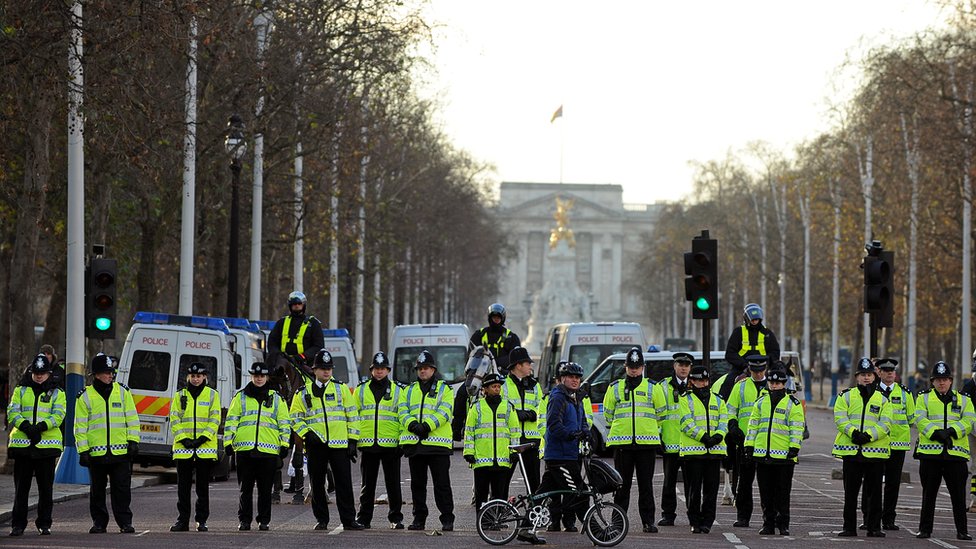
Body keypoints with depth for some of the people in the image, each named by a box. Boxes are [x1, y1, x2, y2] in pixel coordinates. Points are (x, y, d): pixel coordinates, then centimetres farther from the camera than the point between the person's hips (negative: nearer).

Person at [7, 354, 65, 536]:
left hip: (47, 445, -1)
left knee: (46, 488, 3)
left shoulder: (57, 393, 9)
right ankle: (18, 524, 7)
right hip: (22, 444, 1)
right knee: (21, 487, 2)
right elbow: (12, 412, 0)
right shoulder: (21, 390, 12)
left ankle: (44, 523, 12)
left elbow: (58, 415, -5)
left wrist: (41, 426, -21)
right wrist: (25, 426, -18)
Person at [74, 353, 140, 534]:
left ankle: (125, 522, 6)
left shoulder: (122, 392, 7)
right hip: (96, 452, 0)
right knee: (97, 490, 7)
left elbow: (132, 418, 9)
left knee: (122, 489, 0)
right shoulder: (85, 396, 3)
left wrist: (133, 441, 0)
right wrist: (82, 450, -3)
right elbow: (80, 426, 3)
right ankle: (99, 522, 16)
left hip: (120, 451, 0)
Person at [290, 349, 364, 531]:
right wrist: (307, 434, -7)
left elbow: (352, 415, 7)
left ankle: (348, 520, -1)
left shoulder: (341, 388, 7)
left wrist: (352, 441, 1)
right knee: (317, 484, 5)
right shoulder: (303, 393, 8)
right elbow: (295, 417, 9)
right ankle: (321, 520, 15)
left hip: (339, 444, -1)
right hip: (315, 446, 1)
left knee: (344, 483, -4)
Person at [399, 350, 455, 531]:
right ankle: (419, 519, 15)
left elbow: (444, 412, -7)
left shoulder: (444, 389, 7)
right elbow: (403, 412, 6)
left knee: (442, 484, -5)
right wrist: (412, 424, -15)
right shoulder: (409, 391, 18)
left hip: (438, 442, -4)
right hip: (414, 442, 4)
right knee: (417, 484, 8)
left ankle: (447, 520, -2)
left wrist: (427, 425, -20)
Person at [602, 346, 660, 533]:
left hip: (646, 442, 0)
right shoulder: (615, 388, 10)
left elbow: (661, 412, 15)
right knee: (622, 483, 3)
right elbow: (608, 413, 18)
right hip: (622, 442, 0)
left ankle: (648, 521, 2)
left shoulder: (652, 388, 8)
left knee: (646, 484, 0)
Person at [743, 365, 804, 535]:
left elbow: (797, 428, -4)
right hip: (762, 454, 4)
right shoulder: (761, 402, 13)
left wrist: (794, 448, -13)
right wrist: (749, 445, 8)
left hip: (784, 455, -4)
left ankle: (783, 524, 7)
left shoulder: (792, 404, 1)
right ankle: (768, 524, 13)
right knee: (766, 493, 7)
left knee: (782, 492, 0)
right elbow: (753, 425, 15)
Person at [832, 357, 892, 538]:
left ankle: (874, 527, 9)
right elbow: (840, 418, -3)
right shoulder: (846, 396, 8)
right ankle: (849, 527, 10)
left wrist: (869, 435, -17)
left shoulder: (882, 399, 9)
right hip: (851, 450, 0)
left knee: (874, 492, 3)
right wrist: (853, 432, -19)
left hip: (875, 451, 0)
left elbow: (885, 424, -2)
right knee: (850, 492, 3)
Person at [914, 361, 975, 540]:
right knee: (929, 494, 5)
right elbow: (920, 420, -4)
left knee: (958, 495, 1)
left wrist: (951, 431, -17)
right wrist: (936, 433, -19)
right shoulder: (924, 399, 11)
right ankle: (925, 529, 12)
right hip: (930, 452, 0)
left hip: (956, 452, 1)